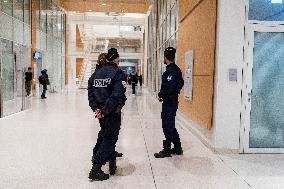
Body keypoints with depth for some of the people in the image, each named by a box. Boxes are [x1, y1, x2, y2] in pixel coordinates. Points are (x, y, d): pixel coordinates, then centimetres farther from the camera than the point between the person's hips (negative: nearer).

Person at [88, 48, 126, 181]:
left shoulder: (96, 73, 9)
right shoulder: (118, 73, -11)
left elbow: (90, 91, 2)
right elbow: (117, 95, -23)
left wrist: (96, 108, -5)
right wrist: (105, 111, -20)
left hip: (101, 110, 7)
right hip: (113, 111, -7)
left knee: (106, 136, 21)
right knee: (110, 139, 1)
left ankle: (112, 163, 32)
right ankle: (95, 169, -4)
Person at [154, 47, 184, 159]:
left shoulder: (171, 71, -19)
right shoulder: (176, 69, 11)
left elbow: (168, 87, -26)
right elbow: (181, 83, 19)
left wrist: (161, 95, -9)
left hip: (169, 102, -10)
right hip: (173, 100, 10)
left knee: (167, 126, -2)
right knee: (171, 126, 18)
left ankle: (167, 150, 7)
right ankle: (177, 148, 26)